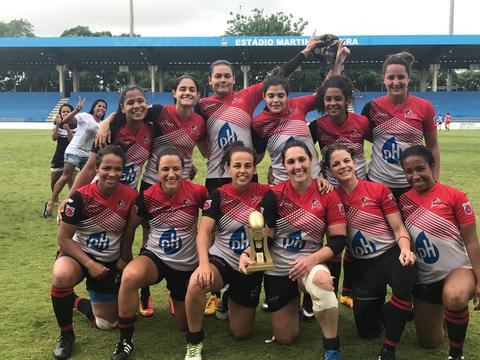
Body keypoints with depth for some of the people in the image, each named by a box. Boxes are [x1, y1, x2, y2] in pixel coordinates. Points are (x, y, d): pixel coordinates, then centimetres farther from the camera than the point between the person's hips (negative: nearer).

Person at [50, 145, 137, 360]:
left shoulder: (130, 196, -14)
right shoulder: (81, 197, -21)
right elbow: (64, 238, -17)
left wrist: (125, 258, -1)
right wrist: (90, 264, -23)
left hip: (111, 262, 3)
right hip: (78, 255, -3)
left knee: (107, 323, 10)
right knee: (62, 276, -40)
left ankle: (77, 302, 42)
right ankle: (66, 334, -14)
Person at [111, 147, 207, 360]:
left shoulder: (197, 193, -18)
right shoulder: (147, 197, -14)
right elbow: (131, 226, 1)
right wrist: (126, 257, 8)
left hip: (187, 265, 1)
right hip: (154, 257, 0)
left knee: (185, 326, 12)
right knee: (130, 276, -36)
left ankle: (177, 298, 48)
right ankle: (125, 340, -16)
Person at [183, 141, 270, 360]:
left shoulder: (265, 193, -8)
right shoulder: (218, 196, -11)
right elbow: (204, 232, -22)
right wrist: (204, 263, -36)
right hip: (222, 260, -2)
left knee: (241, 333, 10)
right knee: (197, 282, -38)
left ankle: (230, 300, 45)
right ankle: (194, 342, -13)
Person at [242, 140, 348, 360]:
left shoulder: (327, 195, -9)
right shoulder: (274, 195, -8)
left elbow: (339, 239, -10)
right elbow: (264, 235, -6)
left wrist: (312, 259, -26)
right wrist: (246, 254, -26)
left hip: (310, 264, -2)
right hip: (277, 269, 2)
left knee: (321, 281, -40)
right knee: (285, 339, 11)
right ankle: (292, 302, 45)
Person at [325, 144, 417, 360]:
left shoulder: (378, 190, -5)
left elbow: (399, 229, -6)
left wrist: (405, 250, -24)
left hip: (391, 255, -2)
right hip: (363, 265, 3)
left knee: (403, 280, -39)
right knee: (367, 331, 4)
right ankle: (389, 312, 39)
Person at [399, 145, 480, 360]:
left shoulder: (454, 196, -13)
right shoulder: (404, 201, -3)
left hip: (458, 269, -4)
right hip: (424, 278, 4)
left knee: (453, 297, -41)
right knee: (429, 342, 12)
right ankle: (444, 314, 45)